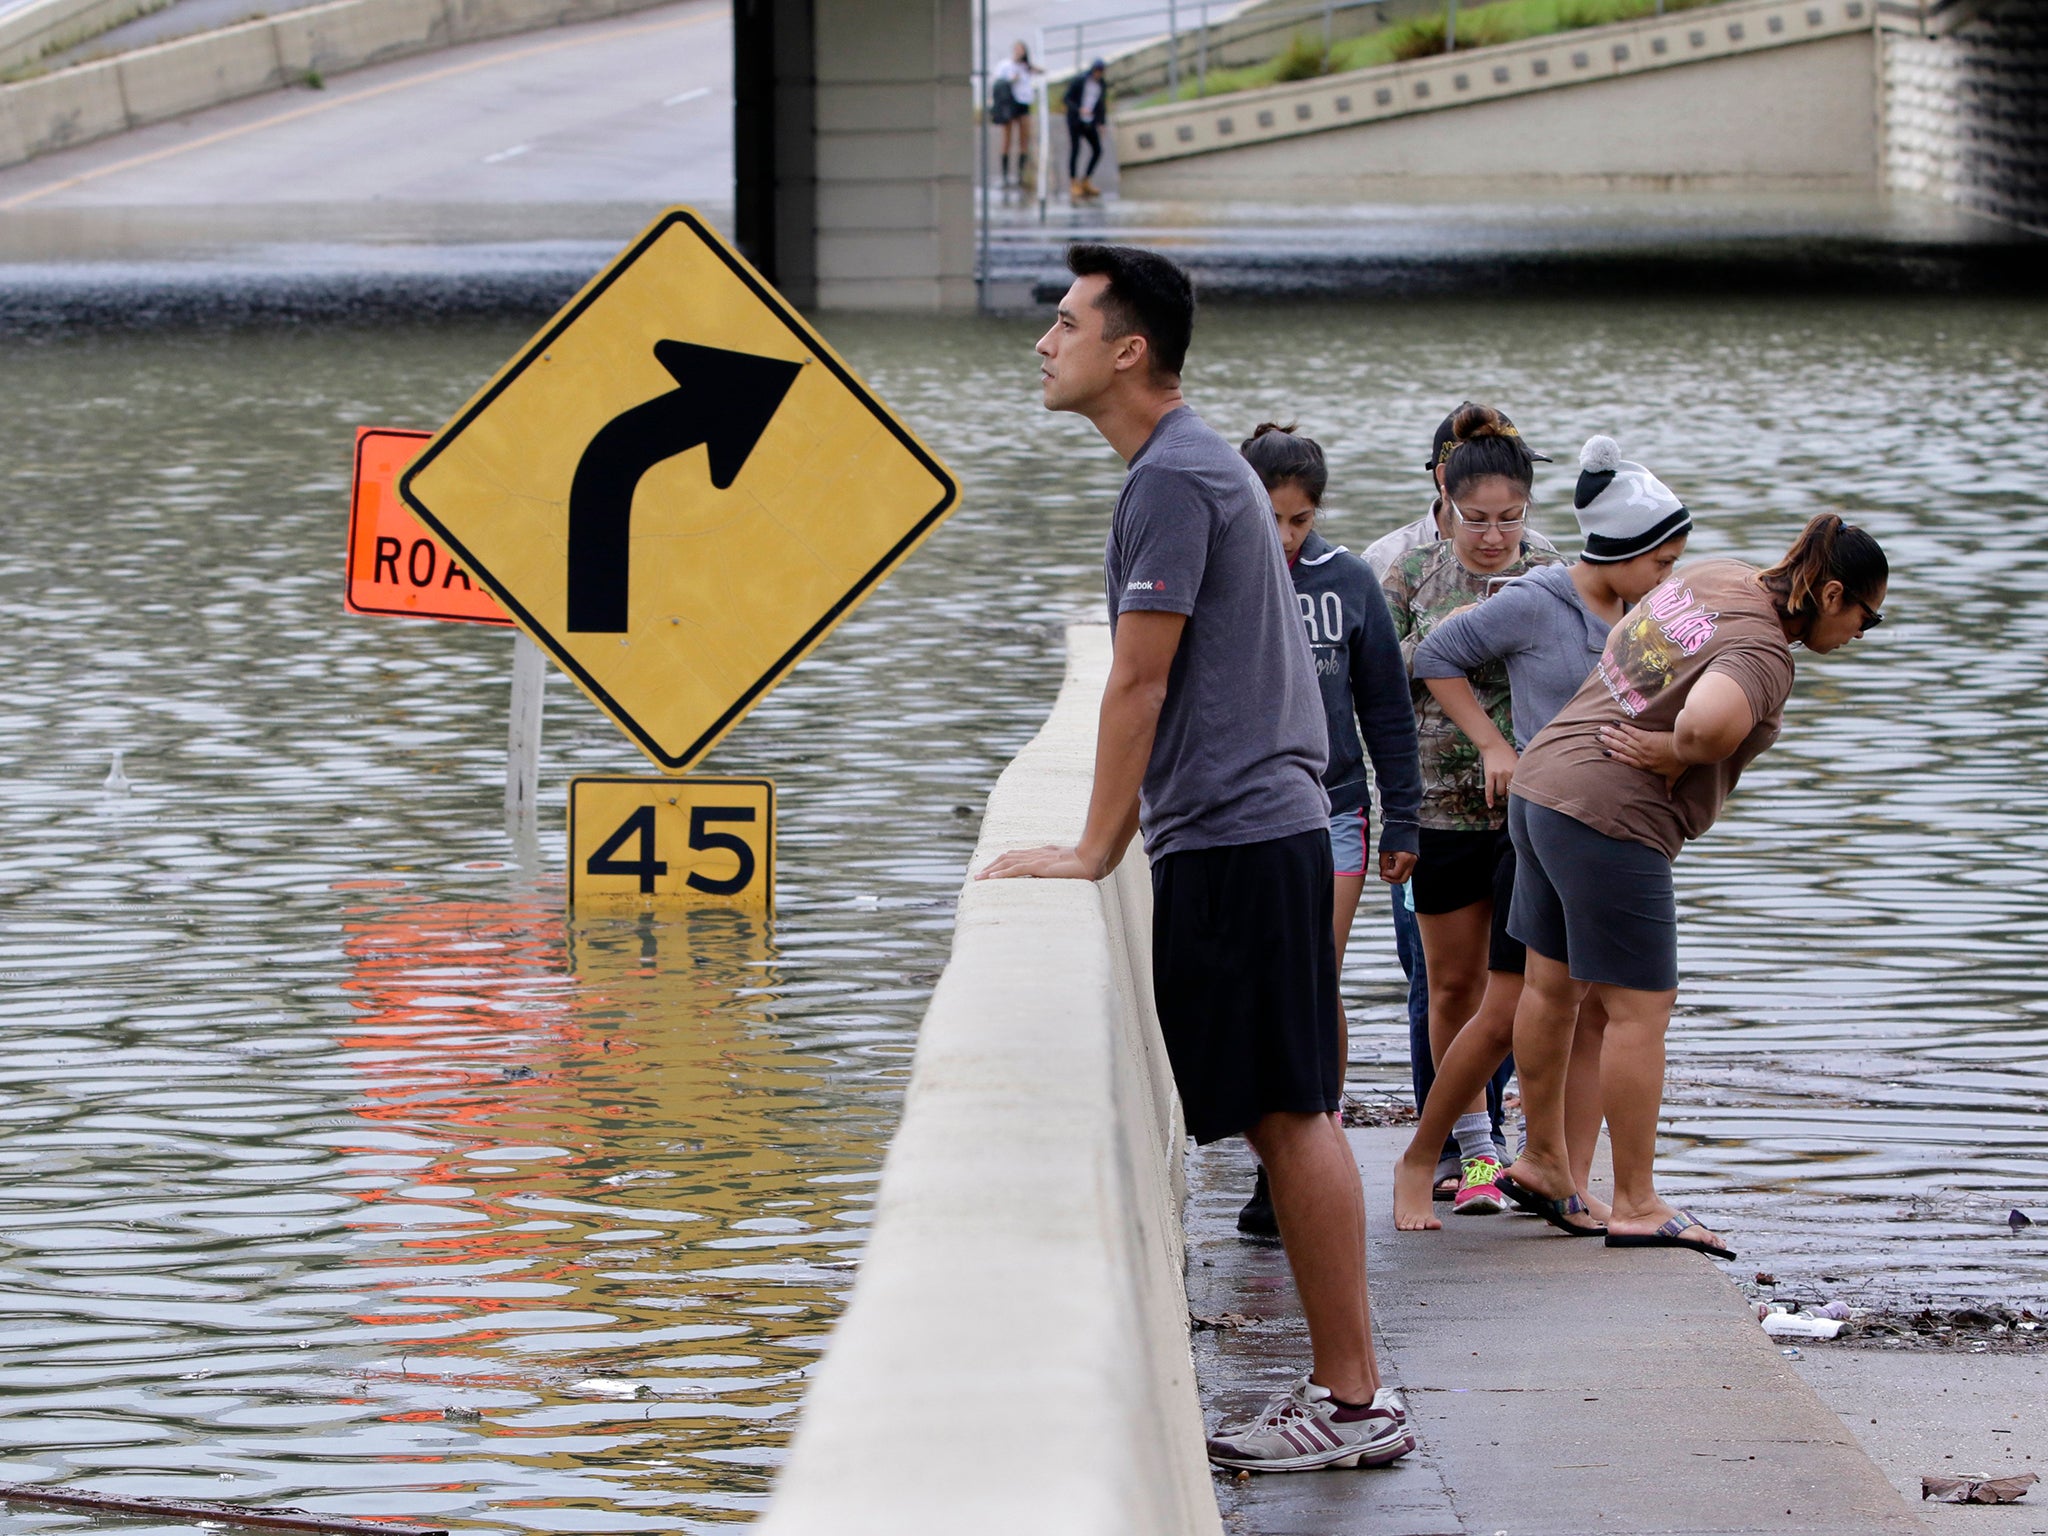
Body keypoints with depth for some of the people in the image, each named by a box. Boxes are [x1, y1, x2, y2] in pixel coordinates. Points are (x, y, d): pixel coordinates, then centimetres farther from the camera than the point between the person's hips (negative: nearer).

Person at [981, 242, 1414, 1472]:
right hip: (1242, 831, 10)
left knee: (1287, 1111, -8)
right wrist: (1105, 846, 21)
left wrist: (1093, 855, -10)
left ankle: (1355, 1400, -6)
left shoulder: (1176, 480, -14)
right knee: (1282, 1112, 10)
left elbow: (1141, 684, -15)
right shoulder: (1190, 467, 18)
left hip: (1239, 839, -10)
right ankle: (1343, 1385, 12)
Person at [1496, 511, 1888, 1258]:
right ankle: (1636, 1206, 3)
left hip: (1542, 782, 10)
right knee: (1640, 1009, -1)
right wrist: (1677, 753, -20)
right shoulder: (1763, 655, -20)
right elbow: (1710, 720, -42)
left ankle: (1542, 1160, 34)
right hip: (1610, 821, -10)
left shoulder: (1711, 576, 8)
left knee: (1551, 986, 20)